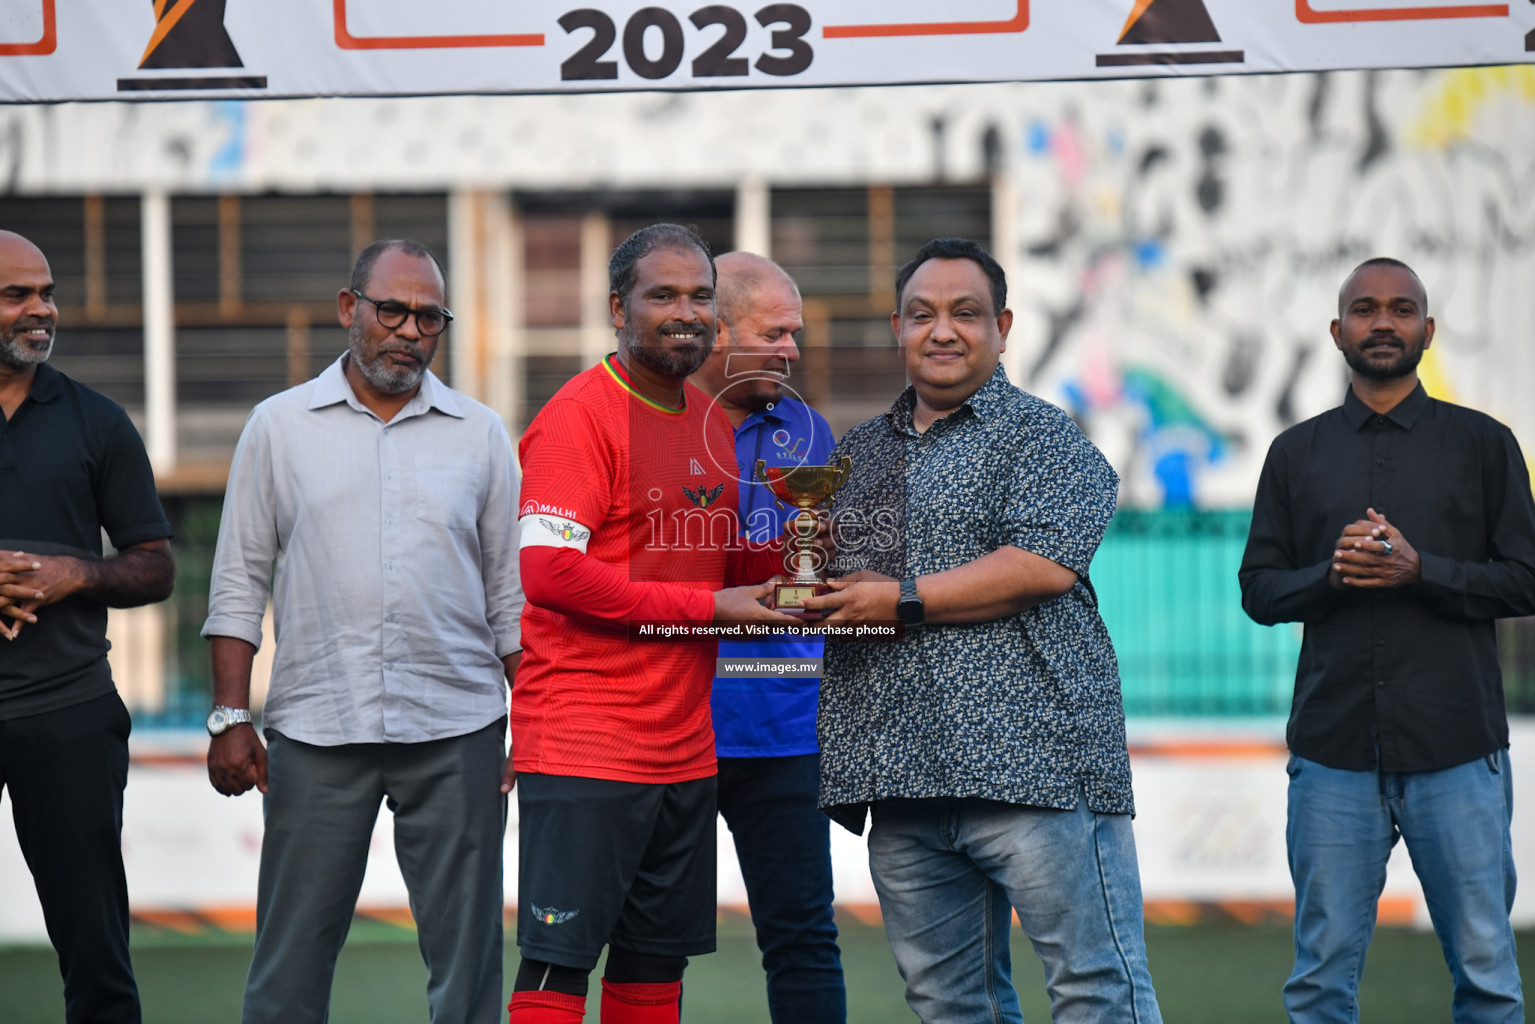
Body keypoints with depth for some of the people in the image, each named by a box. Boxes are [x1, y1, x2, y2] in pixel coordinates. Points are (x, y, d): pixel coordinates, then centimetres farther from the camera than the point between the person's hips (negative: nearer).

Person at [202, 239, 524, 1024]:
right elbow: (240, 583, 7)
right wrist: (230, 719, -1)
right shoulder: (280, 426, 6)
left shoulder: (480, 435, 9)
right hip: (316, 727, -1)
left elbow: (512, 595, 10)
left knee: (467, 955, 2)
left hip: (456, 729, 1)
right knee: (291, 957, 1)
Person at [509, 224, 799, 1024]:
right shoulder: (579, 414, -10)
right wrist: (709, 606, -16)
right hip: (583, 745, -8)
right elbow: (547, 572, -20)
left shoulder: (711, 422, 15)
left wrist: (783, 554, 0)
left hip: (686, 745, 8)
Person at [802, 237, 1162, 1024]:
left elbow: (1045, 564, -14)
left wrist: (903, 600, -12)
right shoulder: (857, 453, 21)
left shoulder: (1041, 437, 2)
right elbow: (823, 592, 30)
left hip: (1033, 764, -6)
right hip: (902, 782, 6)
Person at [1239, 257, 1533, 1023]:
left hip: (1458, 752, -1)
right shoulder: (1297, 454, 12)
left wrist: (1419, 569, -13)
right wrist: (1329, 573, -10)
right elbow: (1258, 592, 10)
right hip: (1333, 751, 1)